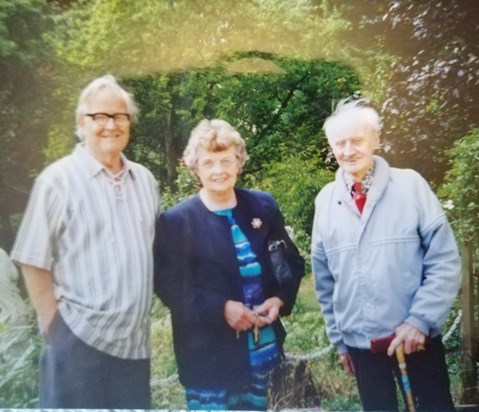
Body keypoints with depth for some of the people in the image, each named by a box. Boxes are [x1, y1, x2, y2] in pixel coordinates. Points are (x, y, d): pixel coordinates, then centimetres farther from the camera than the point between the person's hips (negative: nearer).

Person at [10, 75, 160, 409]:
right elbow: (34, 263, -8)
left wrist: (141, 315, 11)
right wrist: (56, 328, -8)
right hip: (78, 341, -5)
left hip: (134, 342, 5)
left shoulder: (144, 180, 7)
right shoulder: (58, 180, -8)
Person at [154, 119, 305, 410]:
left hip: (262, 348, 4)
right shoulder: (177, 220, -8)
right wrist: (221, 308, -20)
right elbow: (168, 285, -11)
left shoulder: (263, 206, 3)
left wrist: (279, 300, -8)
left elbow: (293, 262, 10)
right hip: (209, 355, -4)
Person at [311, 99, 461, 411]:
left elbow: (445, 262, -7)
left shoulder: (410, 185, -6)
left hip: (417, 336, -2)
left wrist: (420, 320, -14)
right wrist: (338, 337, 10)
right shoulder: (325, 200, 1)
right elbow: (325, 280, 7)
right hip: (360, 343, 3)